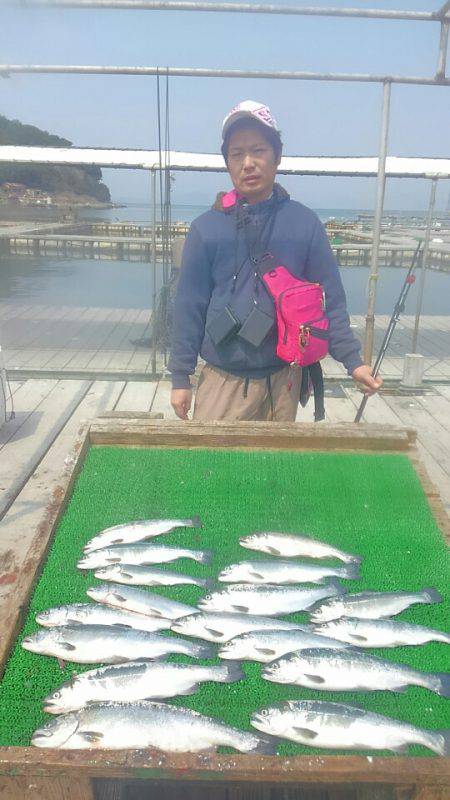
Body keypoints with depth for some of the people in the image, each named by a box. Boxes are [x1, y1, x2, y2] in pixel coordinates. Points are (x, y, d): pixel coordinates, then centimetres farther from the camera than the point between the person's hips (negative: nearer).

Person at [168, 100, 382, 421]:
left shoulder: (305, 224, -1)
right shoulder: (206, 228, -2)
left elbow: (330, 302, 3)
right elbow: (189, 307, 0)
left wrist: (353, 360, -5)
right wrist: (181, 377, 0)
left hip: (283, 380, 1)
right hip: (222, 380, -1)